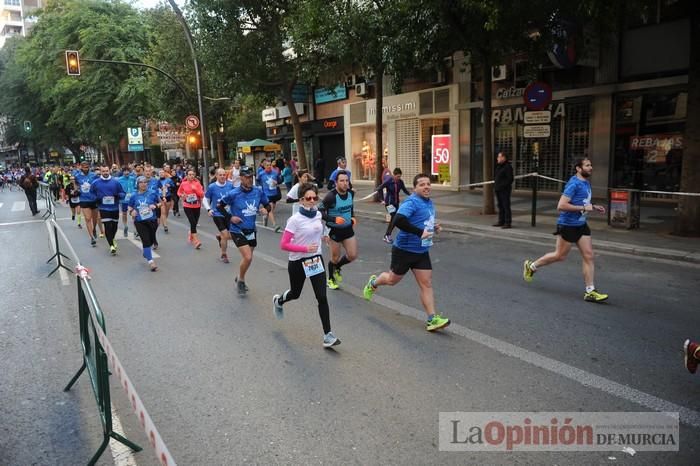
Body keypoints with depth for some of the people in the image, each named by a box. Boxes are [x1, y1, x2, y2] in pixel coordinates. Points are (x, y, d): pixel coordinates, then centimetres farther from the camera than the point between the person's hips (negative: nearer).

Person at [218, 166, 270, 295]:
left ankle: (240, 278, 42)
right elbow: (219, 206, -4)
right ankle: (241, 280, 13)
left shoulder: (258, 191, -5)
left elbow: (267, 204, 8)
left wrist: (265, 209, -14)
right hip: (237, 230, -5)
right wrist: (230, 218, -12)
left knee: (247, 258, 16)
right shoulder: (233, 194, -16)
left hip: (251, 230, 5)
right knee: (248, 258, -14)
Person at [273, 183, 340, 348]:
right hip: (298, 263, -3)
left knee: (322, 297, -6)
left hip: (316, 260, 3)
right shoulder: (295, 220, -20)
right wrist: (305, 249, -26)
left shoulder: (318, 215, -2)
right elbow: (283, 245, -21)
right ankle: (278, 300, 55)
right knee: (295, 293, 19)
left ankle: (327, 335, -1)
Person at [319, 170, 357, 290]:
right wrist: (334, 219, -32)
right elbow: (320, 212, -21)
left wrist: (352, 217, 4)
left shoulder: (351, 193, -3)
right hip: (334, 230, -5)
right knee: (335, 257, 7)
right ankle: (331, 280, 34)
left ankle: (337, 267, 34)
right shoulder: (331, 196, -22)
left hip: (348, 228, 5)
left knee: (352, 255, 3)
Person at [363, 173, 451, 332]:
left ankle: (432, 319, 2)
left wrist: (434, 227, 5)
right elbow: (398, 220, -34)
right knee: (392, 279, 13)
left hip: (422, 251, 7)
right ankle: (373, 283, 45)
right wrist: (420, 232, -34)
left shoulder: (429, 202, 9)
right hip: (404, 250, -7)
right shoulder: (411, 202, -19)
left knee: (426, 284, 0)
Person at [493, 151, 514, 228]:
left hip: (504, 190, -9)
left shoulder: (508, 167, -12)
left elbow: (510, 179, -16)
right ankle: (501, 222, 20)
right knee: (500, 206, 13)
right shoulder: (498, 166, 16)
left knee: (506, 206, -6)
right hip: (498, 189, 9)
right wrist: (495, 185, 13)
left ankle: (507, 223, -4)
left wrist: (504, 186, -19)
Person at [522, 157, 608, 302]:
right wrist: (583, 208, -23)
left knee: (588, 256, 2)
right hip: (568, 225, -8)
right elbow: (561, 206, -25)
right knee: (560, 256, 5)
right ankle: (531, 266, 27)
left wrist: (593, 207, 10)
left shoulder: (586, 183, 10)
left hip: (581, 225, 8)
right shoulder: (574, 184, -18)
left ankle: (590, 291, 6)